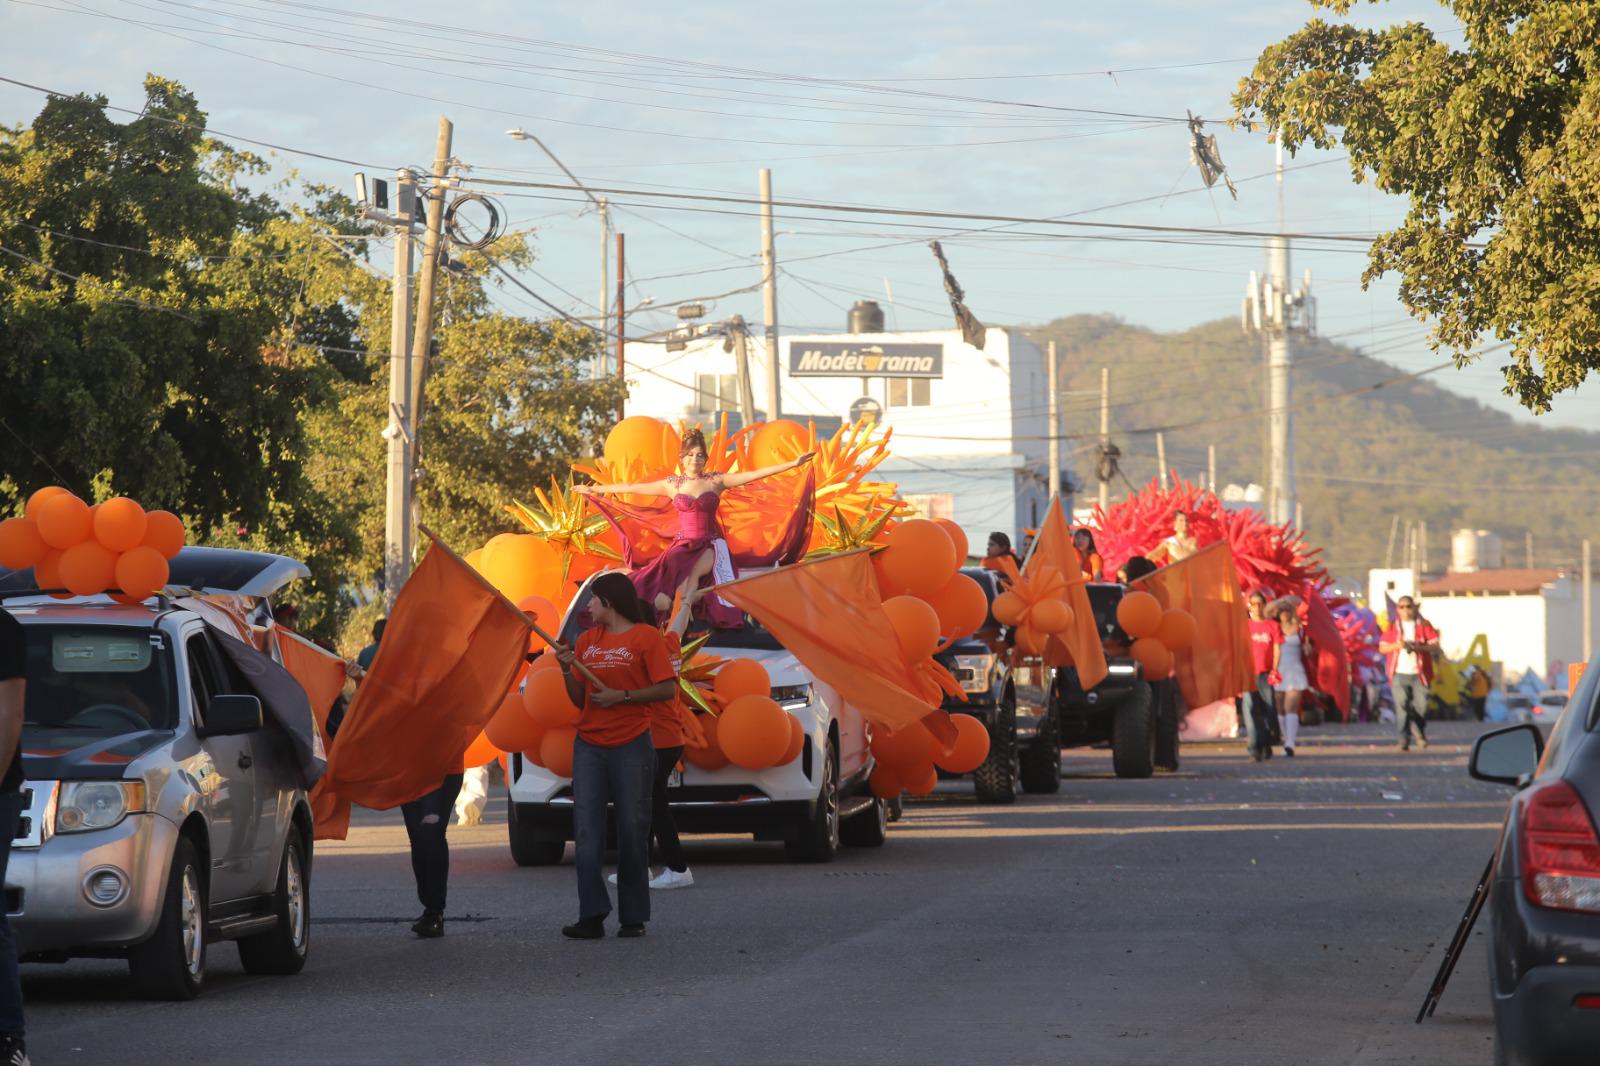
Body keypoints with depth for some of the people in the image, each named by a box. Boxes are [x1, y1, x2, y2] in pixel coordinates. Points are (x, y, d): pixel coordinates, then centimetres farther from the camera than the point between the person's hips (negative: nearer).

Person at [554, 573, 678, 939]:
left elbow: (668, 690, -8)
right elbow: (580, 700, 17)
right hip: (589, 746, 5)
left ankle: (634, 918, 5)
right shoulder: (587, 641, 15)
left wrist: (621, 696, -14)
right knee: (587, 832, -5)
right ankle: (592, 917, -7)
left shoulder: (645, 636, -2)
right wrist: (567, 670, 1)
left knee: (632, 831, -2)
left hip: (631, 745, -5)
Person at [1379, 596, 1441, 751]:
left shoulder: (1423, 626, 8)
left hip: (1419, 674, 0)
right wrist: (1396, 645, -12)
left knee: (1421, 706, -1)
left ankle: (1420, 733, 27)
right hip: (1399, 673, 0)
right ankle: (1404, 739, -6)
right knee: (1402, 707, -9)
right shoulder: (1392, 627, 11)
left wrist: (1419, 647, -16)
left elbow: (1435, 646, 0)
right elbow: (1382, 648, 7)